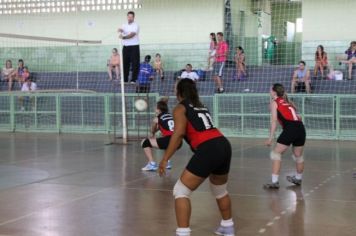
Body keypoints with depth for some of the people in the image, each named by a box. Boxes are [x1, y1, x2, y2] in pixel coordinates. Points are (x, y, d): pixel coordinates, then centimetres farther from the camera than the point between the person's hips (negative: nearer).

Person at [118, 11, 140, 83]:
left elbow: (132, 34, -16)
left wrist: (124, 37, -28)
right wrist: (120, 30, -27)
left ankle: (134, 80, -3)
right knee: (125, 63, 4)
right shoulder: (124, 25, 15)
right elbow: (121, 30, -4)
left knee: (135, 64, -6)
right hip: (126, 46, 5)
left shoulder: (135, 25, -3)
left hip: (134, 46, -5)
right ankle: (124, 79, 9)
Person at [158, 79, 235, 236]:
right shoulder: (201, 107, 25)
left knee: (181, 191, 1)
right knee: (220, 190, 31)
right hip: (224, 145, 8)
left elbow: (179, 133, -10)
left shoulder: (180, 108, 5)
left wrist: (165, 159, -11)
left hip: (208, 150, -8)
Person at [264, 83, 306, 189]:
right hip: (301, 127, 7)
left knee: (276, 153, 0)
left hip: (290, 128, -7)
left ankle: (275, 182, -8)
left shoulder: (274, 102, 7)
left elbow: (274, 120, -3)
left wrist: (271, 138, -6)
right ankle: (298, 178, 42)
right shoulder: (288, 102, 27)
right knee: (298, 155, 23)